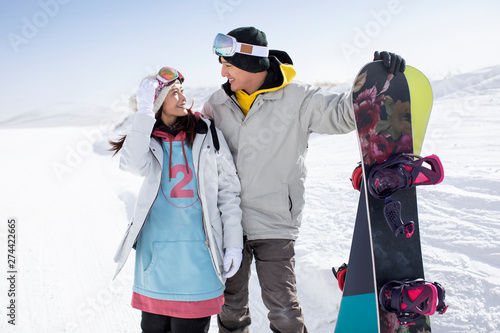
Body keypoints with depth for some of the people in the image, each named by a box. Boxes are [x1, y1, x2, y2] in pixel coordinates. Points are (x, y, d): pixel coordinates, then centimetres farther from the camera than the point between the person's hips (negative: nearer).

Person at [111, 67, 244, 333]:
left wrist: (234, 243, -1)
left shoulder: (207, 134, 3)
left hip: (197, 250, -1)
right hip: (156, 249, 1)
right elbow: (134, 164, -19)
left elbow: (228, 190, 4)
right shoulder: (147, 139, 5)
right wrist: (143, 112, -18)